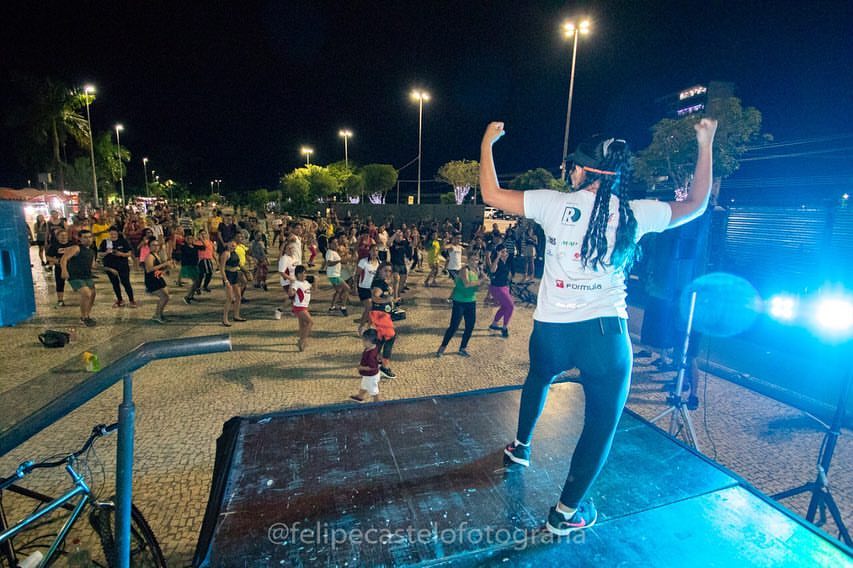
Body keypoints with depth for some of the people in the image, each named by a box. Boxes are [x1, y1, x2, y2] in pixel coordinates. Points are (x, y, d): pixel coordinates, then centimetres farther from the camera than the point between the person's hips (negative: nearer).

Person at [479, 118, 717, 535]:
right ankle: (567, 511, 23)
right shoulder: (634, 214, 1)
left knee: (538, 379, 32)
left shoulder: (555, 203, -3)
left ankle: (521, 446, 51)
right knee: (602, 420, 15)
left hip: (551, 329, 2)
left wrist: (487, 144, 15)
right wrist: (705, 145, 27)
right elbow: (696, 204, 18)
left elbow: (491, 195, 2)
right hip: (605, 331, -1)